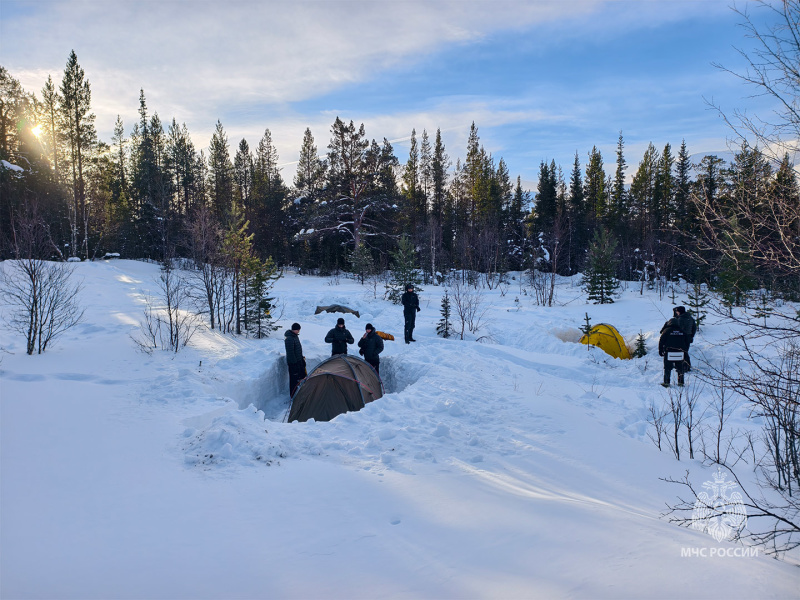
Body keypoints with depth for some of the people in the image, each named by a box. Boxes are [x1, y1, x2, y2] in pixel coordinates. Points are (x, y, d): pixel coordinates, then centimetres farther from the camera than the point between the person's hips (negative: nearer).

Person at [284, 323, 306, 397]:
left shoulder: (295, 335, 7)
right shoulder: (289, 339, -24)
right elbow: (290, 353, -24)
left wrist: (301, 356, 23)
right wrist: (294, 363, -21)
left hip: (299, 360, 10)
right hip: (293, 363, -10)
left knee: (303, 375, 17)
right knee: (294, 378, -1)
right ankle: (293, 395, 10)